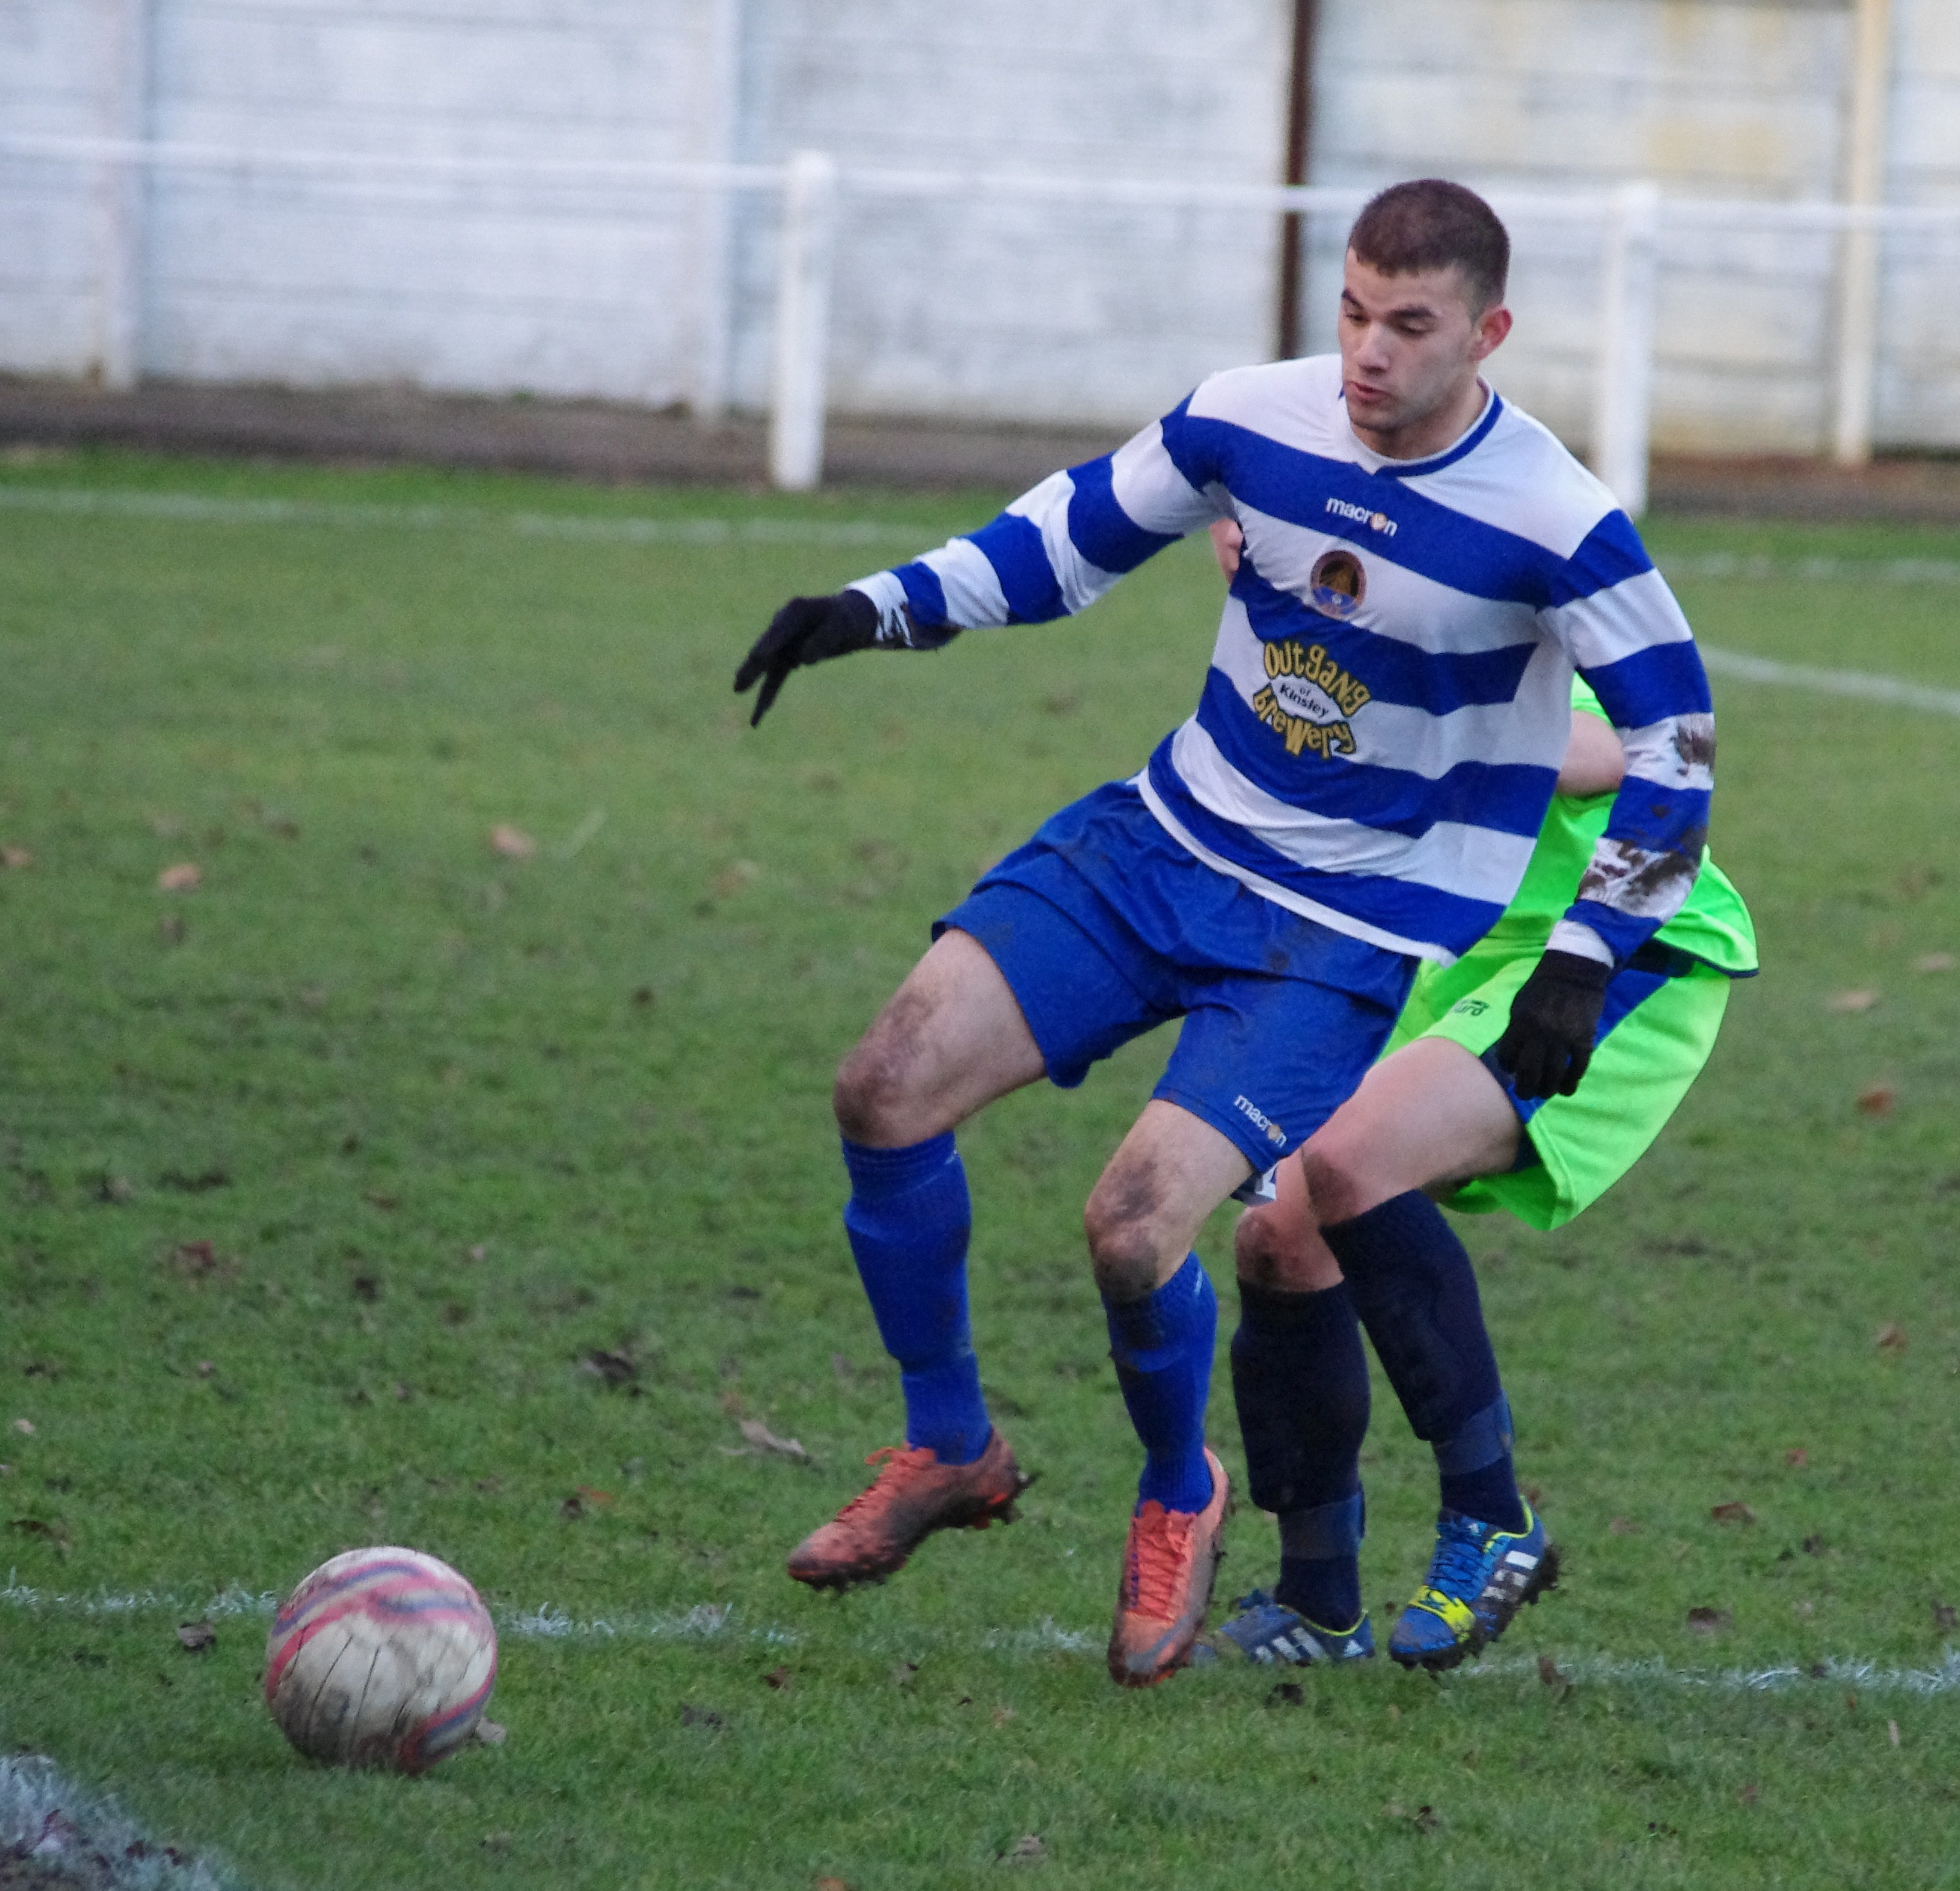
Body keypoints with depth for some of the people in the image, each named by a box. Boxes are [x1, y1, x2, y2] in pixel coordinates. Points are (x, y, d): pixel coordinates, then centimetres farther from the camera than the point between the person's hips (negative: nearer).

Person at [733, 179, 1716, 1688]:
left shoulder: (1555, 526, -19)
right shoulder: (1256, 420, -7)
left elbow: (1675, 739, -8)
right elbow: (1077, 531, 11)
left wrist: (1586, 956, -13)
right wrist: (880, 608, 0)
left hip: (1353, 936, -5)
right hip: (1166, 841, 5)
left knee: (1134, 1227, -22)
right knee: (888, 1092, -10)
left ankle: (1180, 1500, 12)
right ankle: (949, 1450, 12)